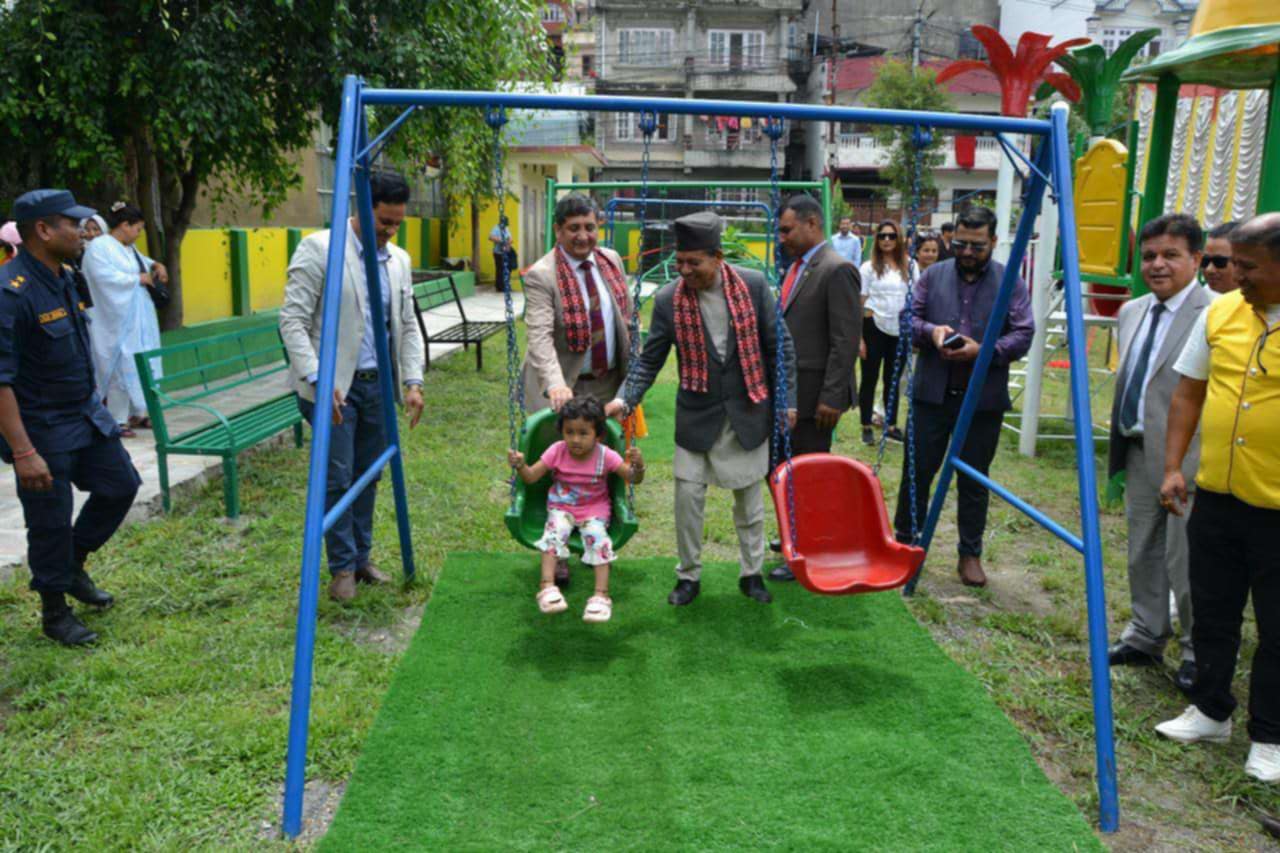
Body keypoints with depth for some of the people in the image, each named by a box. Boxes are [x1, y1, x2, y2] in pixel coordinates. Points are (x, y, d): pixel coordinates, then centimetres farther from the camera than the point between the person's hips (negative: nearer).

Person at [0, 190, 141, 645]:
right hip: (42, 431, -8)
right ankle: (55, 613, 23)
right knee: (50, 522, 4)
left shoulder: (62, 279, 6)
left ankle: (73, 564, 35)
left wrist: (95, 410, 22)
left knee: (120, 485, 15)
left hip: (87, 415, 8)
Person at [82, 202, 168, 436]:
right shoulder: (99, 247, -13)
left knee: (140, 366, 11)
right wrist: (139, 278, -14)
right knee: (121, 368, -7)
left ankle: (136, 413, 20)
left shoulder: (129, 247, 13)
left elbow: (140, 260, 33)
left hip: (139, 319, 9)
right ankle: (117, 421, -2)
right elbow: (108, 278, -23)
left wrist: (155, 265, 12)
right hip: (120, 321, -9)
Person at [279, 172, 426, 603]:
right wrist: (317, 380, -22)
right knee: (338, 478, -3)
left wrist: (412, 381, 2)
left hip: (377, 384, 6)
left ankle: (362, 558, 26)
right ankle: (342, 568, 11)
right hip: (333, 385, -6)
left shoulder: (399, 259, 9)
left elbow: (407, 326, 13)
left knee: (368, 476, 12)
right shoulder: (318, 248, -10)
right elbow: (292, 321, -13)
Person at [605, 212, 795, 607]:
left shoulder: (752, 284, -11)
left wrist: (787, 399, -3)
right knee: (688, 495, 1)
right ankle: (688, 575, 21)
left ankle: (752, 573, 29)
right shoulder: (668, 299, -10)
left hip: (748, 411, 0)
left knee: (749, 495, 12)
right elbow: (649, 359, -3)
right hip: (697, 415, 0)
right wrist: (625, 399, -17)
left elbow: (779, 345, -3)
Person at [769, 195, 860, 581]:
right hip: (788, 390, 9)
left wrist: (831, 398, -20)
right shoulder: (796, 267, 13)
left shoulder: (837, 270, -15)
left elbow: (846, 340, -19)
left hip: (814, 394, -9)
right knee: (784, 466, 17)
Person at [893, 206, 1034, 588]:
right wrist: (931, 331, -16)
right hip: (932, 394, 1)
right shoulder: (934, 275, 7)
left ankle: (970, 554, 22)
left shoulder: (1011, 282, 1)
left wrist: (982, 351, -20)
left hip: (984, 399, -1)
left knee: (974, 480, 9)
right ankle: (904, 541, 23)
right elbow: (908, 318, 6)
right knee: (917, 471, 7)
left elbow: (1023, 336, -4)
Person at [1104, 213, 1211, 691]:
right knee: (1143, 556, 17)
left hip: (1189, 460, -8)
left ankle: (1199, 654, 20)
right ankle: (1145, 638, 32)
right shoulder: (1131, 313, 11)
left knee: (1185, 563, 1)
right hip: (1138, 454, 8)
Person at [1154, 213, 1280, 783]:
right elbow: (1188, 394, 9)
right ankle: (1210, 712, 34)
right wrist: (1173, 467, 4)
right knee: (1212, 613, 16)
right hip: (1215, 497, 5)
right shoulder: (1220, 313, 3)